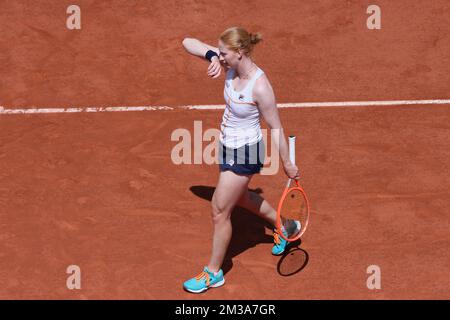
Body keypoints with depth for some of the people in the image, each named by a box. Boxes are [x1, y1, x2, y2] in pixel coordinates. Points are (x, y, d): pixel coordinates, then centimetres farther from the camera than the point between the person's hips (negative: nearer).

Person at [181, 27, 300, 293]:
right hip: (229, 146, 9)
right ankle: (282, 227, 56)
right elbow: (188, 42, -9)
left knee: (220, 211, 4)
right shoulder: (232, 65, -11)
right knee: (240, 197, 31)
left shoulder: (260, 87, -31)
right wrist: (212, 55, -28)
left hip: (244, 152, -9)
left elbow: (276, 128, -20)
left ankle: (214, 273, 24)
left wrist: (288, 164, -11)